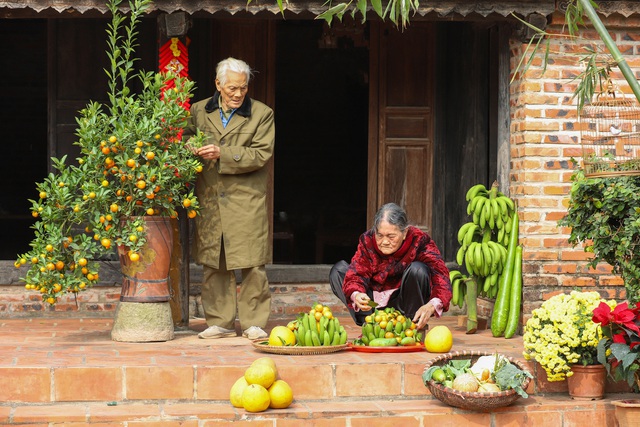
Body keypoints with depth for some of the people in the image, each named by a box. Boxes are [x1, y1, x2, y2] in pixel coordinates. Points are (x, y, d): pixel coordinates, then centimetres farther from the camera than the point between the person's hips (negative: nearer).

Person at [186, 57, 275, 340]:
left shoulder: (261, 114, 3)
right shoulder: (199, 111, 11)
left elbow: (261, 154, -6)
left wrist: (221, 155, -15)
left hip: (246, 199, -3)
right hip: (209, 200, 3)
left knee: (252, 264, -4)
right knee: (213, 264, 5)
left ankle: (253, 323, 5)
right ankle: (220, 322, 14)